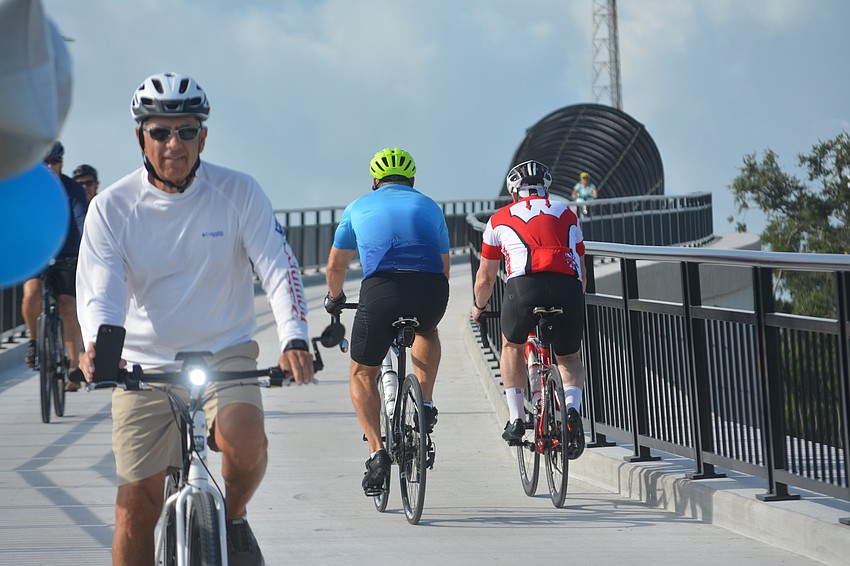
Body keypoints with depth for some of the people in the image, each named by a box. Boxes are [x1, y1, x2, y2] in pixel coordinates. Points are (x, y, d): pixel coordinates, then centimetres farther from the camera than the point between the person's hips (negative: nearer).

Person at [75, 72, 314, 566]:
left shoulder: (238, 193, -5)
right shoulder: (112, 207, -4)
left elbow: (279, 267, -10)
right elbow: (98, 288, -12)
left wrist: (294, 338, -28)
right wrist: (98, 342, -35)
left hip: (225, 354, -1)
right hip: (144, 366, 1)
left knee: (244, 441, -30)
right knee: (135, 509, -4)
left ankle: (234, 519, 1)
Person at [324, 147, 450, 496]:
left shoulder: (360, 207, 22)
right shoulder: (429, 207, 25)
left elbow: (336, 264, 30)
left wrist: (334, 298, 49)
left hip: (381, 291, -2)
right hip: (431, 292, 2)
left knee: (362, 373, 18)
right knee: (427, 332, 38)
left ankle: (377, 451, 0)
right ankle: (426, 405, 22)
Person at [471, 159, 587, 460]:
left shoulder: (500, 219, 24)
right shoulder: (566, 214, 28)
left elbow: (485, 277, 31)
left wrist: (479, 306, 51)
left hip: (525, 287, -1)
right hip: (569, 289, 1)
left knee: (512, 346, 29)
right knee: (569, 357, 24)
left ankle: (516, 418, 21)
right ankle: (572, 409, -3)